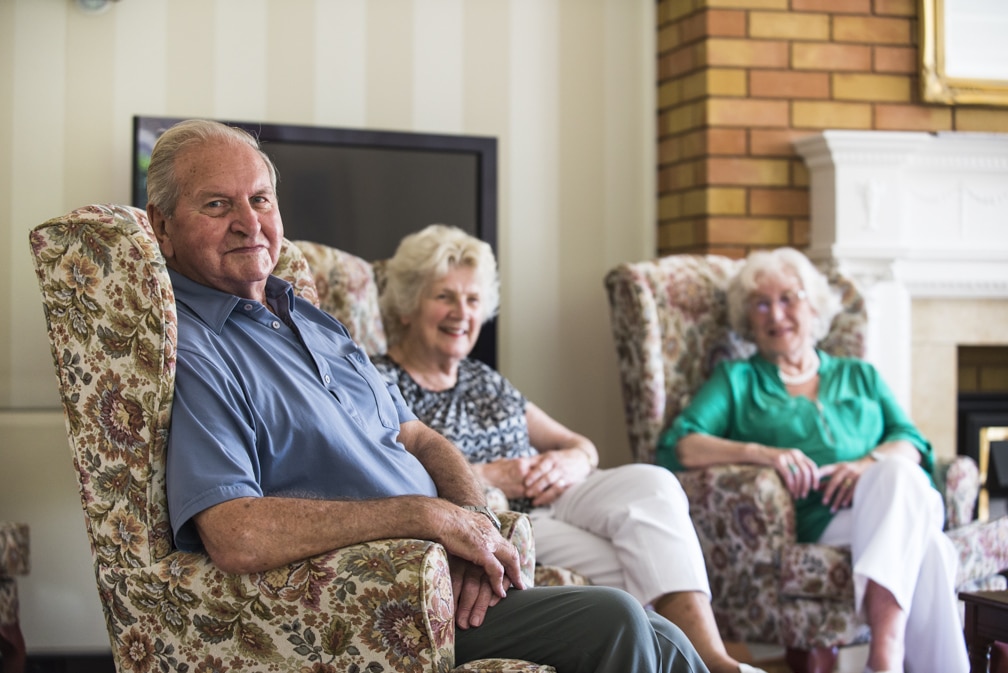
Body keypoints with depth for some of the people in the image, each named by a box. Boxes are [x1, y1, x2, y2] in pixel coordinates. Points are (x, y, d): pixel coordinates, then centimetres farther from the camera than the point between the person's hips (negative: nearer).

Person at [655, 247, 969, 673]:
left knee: (898, 473, -36)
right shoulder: (737, 380, 22)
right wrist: (759, 452, -14)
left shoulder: (861, 376, 31)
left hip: (901, 497, 3)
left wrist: (872, 462, -10)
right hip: (822, 521, -3)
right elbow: (677, 447, 4)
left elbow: (912, 443, 15)